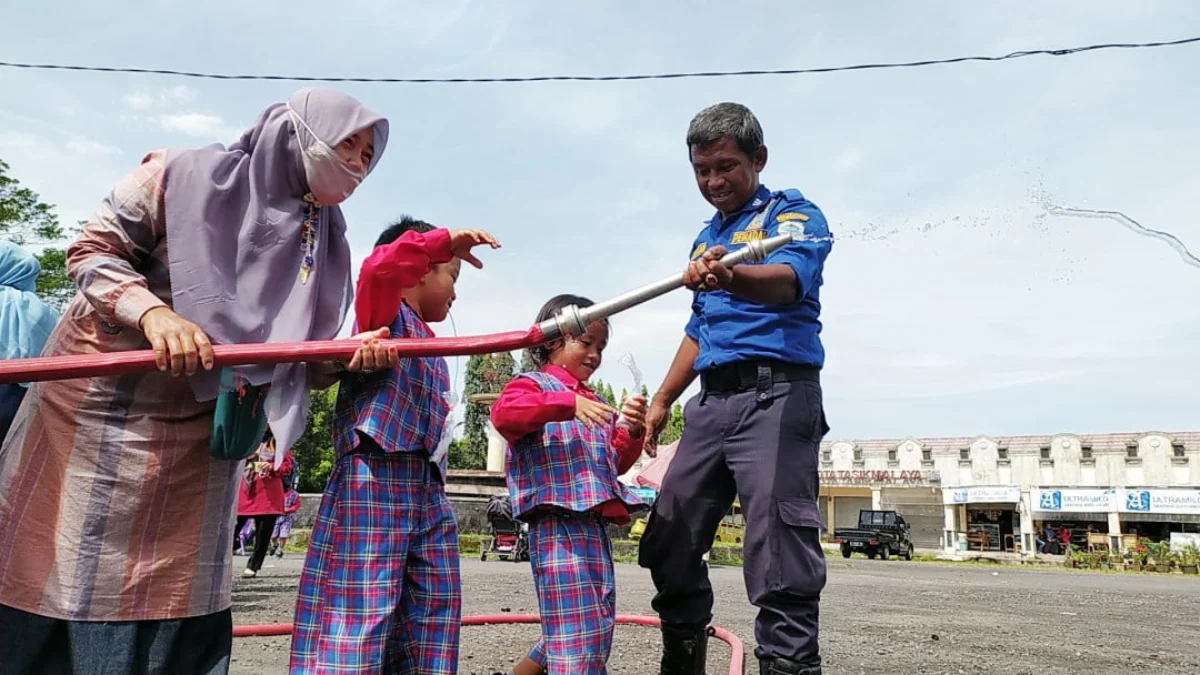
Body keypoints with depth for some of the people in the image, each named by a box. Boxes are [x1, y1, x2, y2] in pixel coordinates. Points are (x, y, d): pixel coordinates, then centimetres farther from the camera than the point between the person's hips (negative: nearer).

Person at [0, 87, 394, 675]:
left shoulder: (326, 244, 2)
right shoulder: (187, 176, -10)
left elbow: (298, 360, 3)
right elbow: (91, 251, -7)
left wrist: (346, 356, -19)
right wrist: (153, 311, -25)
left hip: (197, 441, 4)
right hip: (98, 402, -3)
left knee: (176, 614, 5)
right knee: (48, 581, 6)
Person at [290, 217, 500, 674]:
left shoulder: (431, 348, 24)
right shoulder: (388, 314, -1)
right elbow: (379, 267, -25)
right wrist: (445, 241, -18)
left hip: (428, 491, 9)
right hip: (375, 480, -9)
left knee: (432, 632, 9)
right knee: (360, 618, -10)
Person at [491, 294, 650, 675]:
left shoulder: (595, 403, 22)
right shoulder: (535, 384, 0)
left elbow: (613, 464, 25)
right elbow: (503, 413, -23)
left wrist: (632, 432, 6)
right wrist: (568, 404, -28)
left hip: (595, 524, 9)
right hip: (560, 522, -9)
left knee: (598, 626, 15)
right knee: (577, 628, -10)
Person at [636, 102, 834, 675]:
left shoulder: (791, 213, 2)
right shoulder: (707, 238, 24)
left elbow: (788, 280, -21)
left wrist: (731, 277, -42)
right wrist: (661, 401, 22)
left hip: (776, 394, -7)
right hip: (711, 401, 8)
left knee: (779, 553, -14)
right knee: (669, 543, 9)